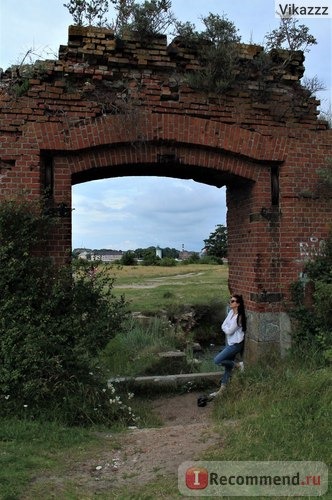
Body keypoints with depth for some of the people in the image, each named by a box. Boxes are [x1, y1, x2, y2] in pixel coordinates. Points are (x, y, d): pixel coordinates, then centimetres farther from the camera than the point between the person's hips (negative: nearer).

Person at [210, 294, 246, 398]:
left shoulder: (238, 317, -22)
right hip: (230, 342, 8)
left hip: (236, 344, -8)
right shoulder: (231, 312, 5)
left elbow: (229, 331, -18)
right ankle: (222, 390, 19)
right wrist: (227, 328, -10)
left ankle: (238, 364, 4)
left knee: (217, 360, -12)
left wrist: (225, 328, -1)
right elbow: (223, 326, 7)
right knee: (228, 366, 12)